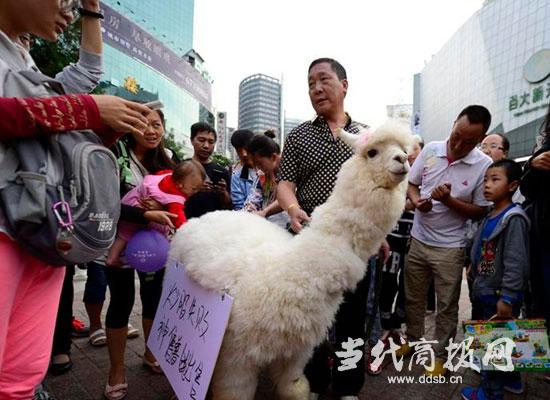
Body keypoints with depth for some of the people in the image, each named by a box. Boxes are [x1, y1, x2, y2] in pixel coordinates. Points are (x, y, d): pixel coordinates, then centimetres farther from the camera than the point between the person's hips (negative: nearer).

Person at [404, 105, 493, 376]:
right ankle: (413, 339, 40)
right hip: (418, 239, 3)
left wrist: (448, 200, -22)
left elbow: (481, 211, -7)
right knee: (413, 298, 18)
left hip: (450, 247, -3)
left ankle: (441, 354, 32)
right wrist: (417, 201, -14)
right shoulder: (430, 150, -4)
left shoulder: (484, 165, -12)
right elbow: (410, 184, 7)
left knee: (447, 306, 12)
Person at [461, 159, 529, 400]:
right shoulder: (489, 217, 7)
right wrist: (476, 283, 19)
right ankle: (511, 380, 41)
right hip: (484, 293, 9)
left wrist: (507, 298, -22)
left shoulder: (514, 218, -19)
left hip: (500, 297, -9)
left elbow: (516, 263, -22)